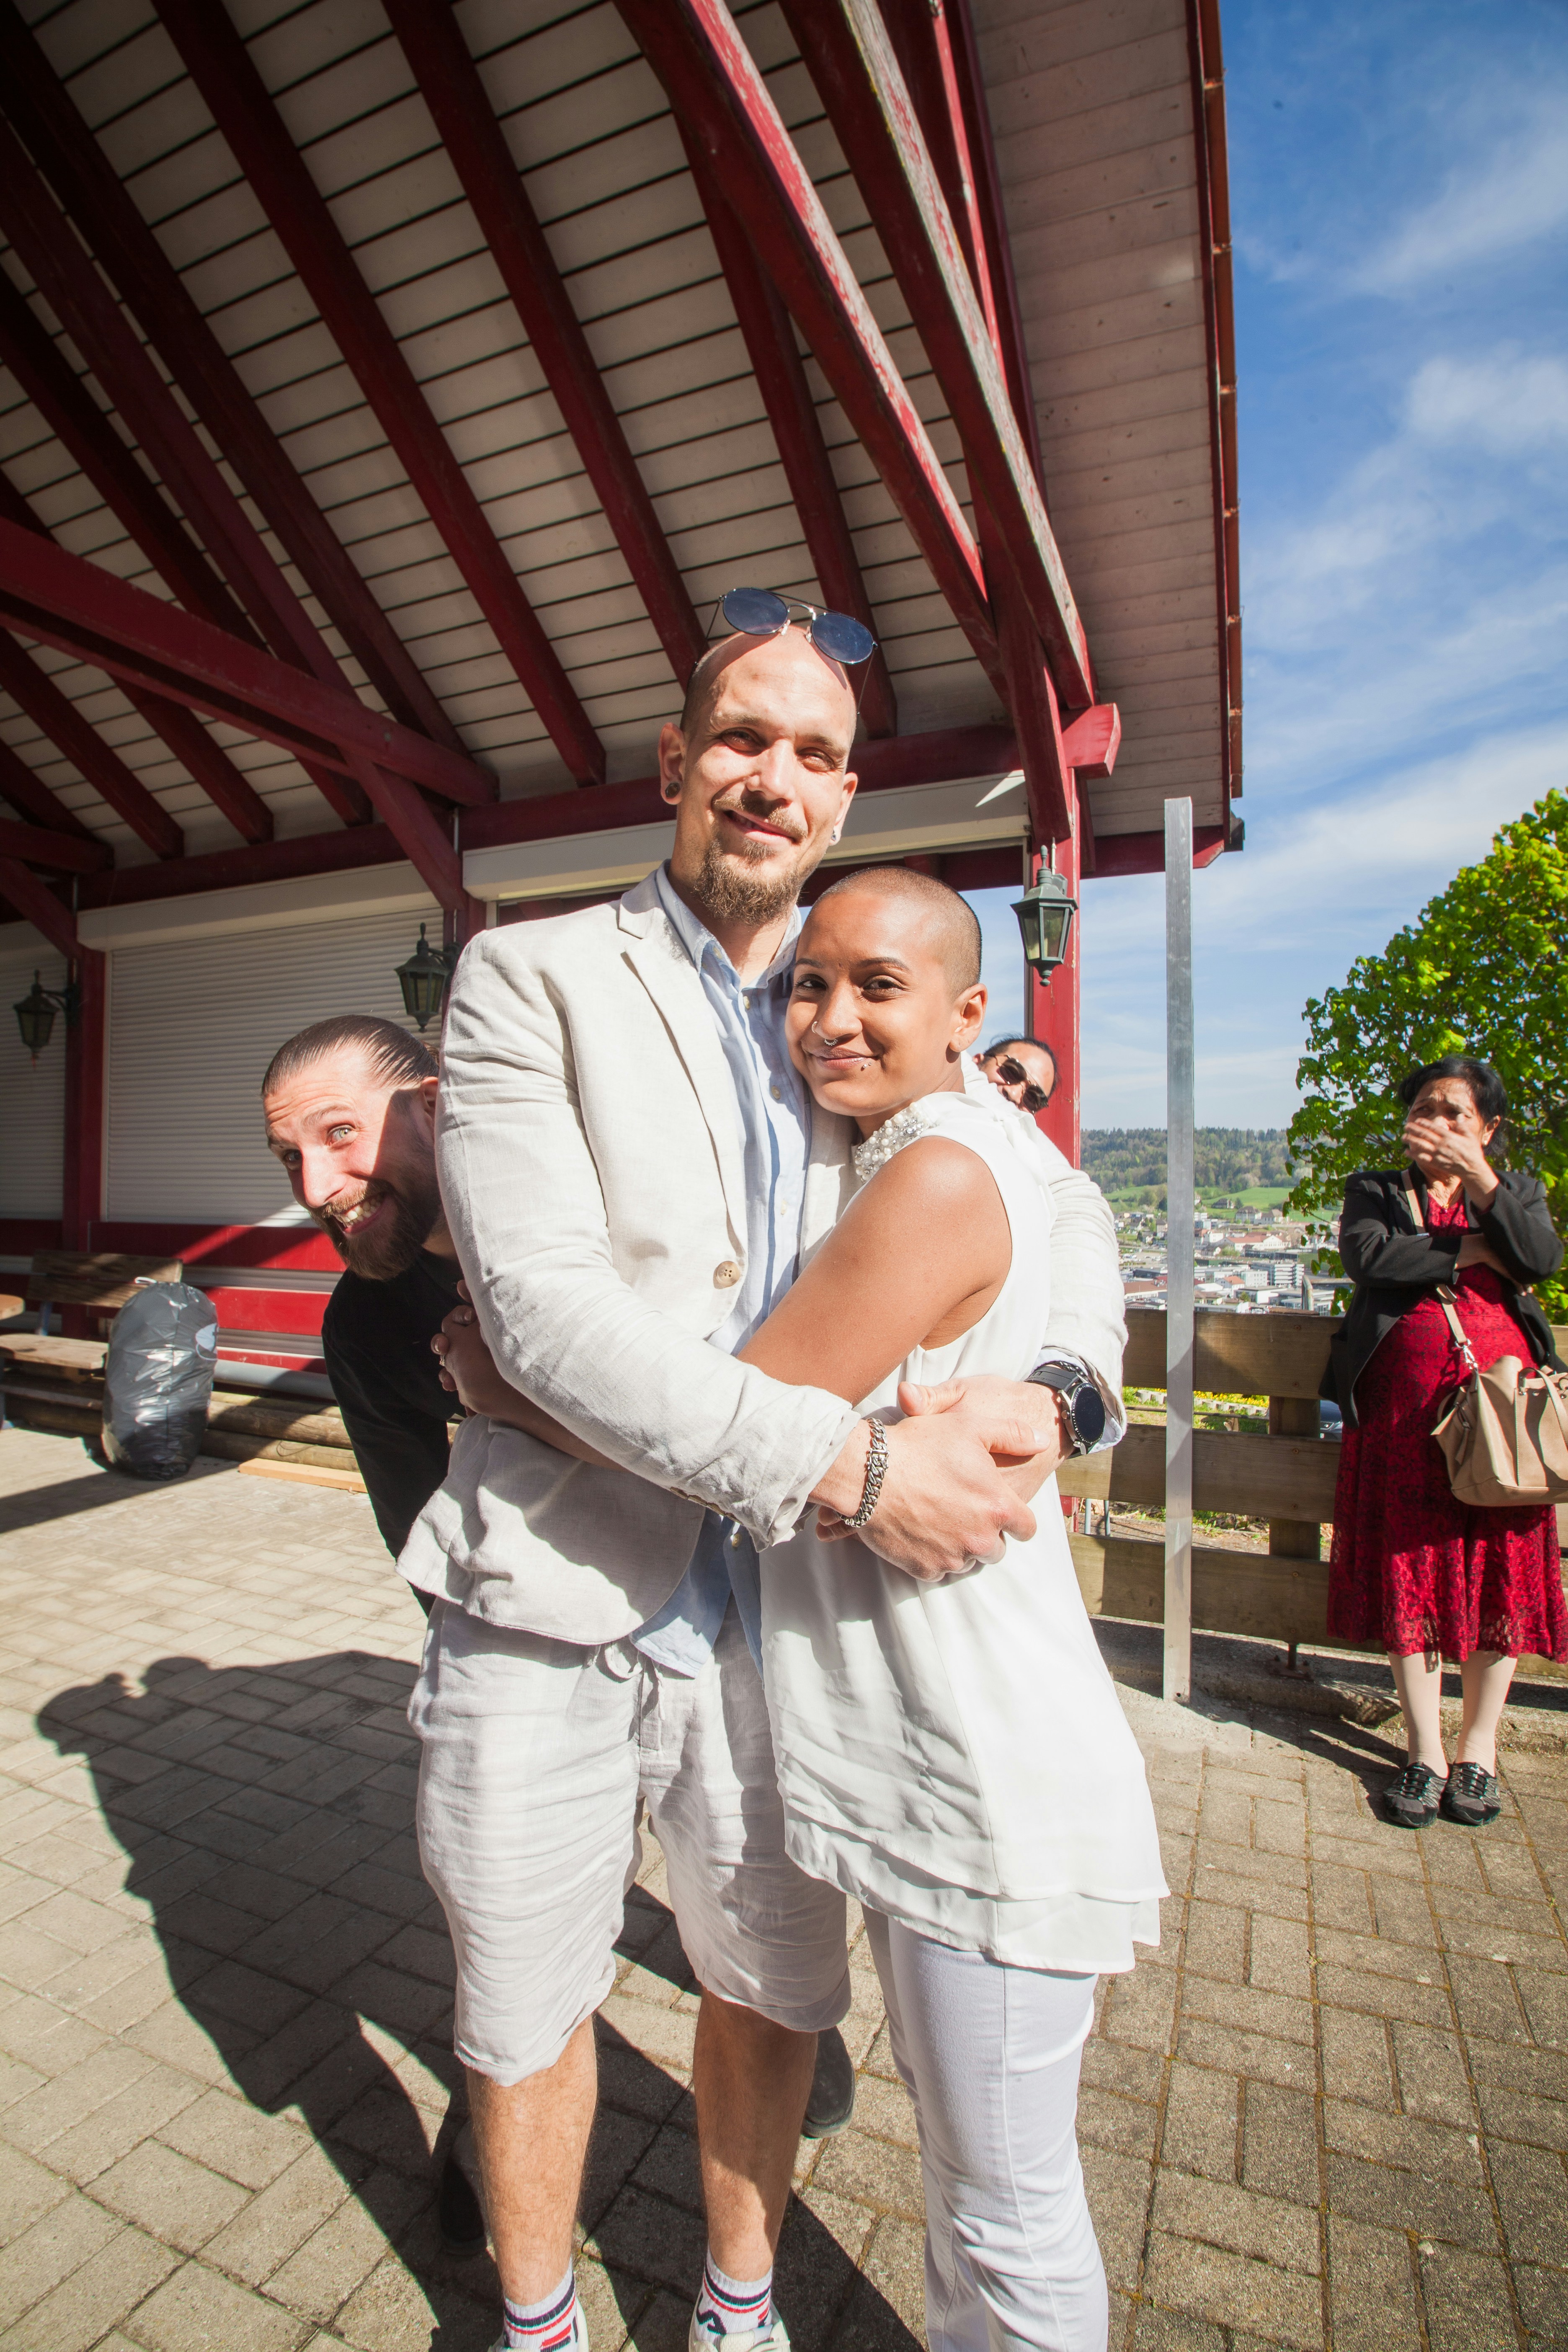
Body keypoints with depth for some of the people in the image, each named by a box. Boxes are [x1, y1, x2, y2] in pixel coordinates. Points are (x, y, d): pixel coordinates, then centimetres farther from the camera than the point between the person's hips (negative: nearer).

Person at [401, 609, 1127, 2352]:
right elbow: (542, 1306, -19)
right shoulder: (529, 981, -7)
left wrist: (1050, 1388, -13)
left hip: (765, 1610, 4)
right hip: (547, 1610, -2)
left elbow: (1057, 1198, 9)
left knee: (774, 1988, 22)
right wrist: (851, 1464, -26)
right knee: (529, 2013, 20)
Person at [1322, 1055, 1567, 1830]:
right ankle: (1425, 1752, 11)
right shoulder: (1374, 1190, 12)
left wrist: (1478, 1177, -11)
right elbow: (1369, 1257, -9)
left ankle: (1478, 1747, 16)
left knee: (1499, 1565, 1)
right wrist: (1470, 1252, -5)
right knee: (1410, 1566, 0)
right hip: (1405, 1398, -1)